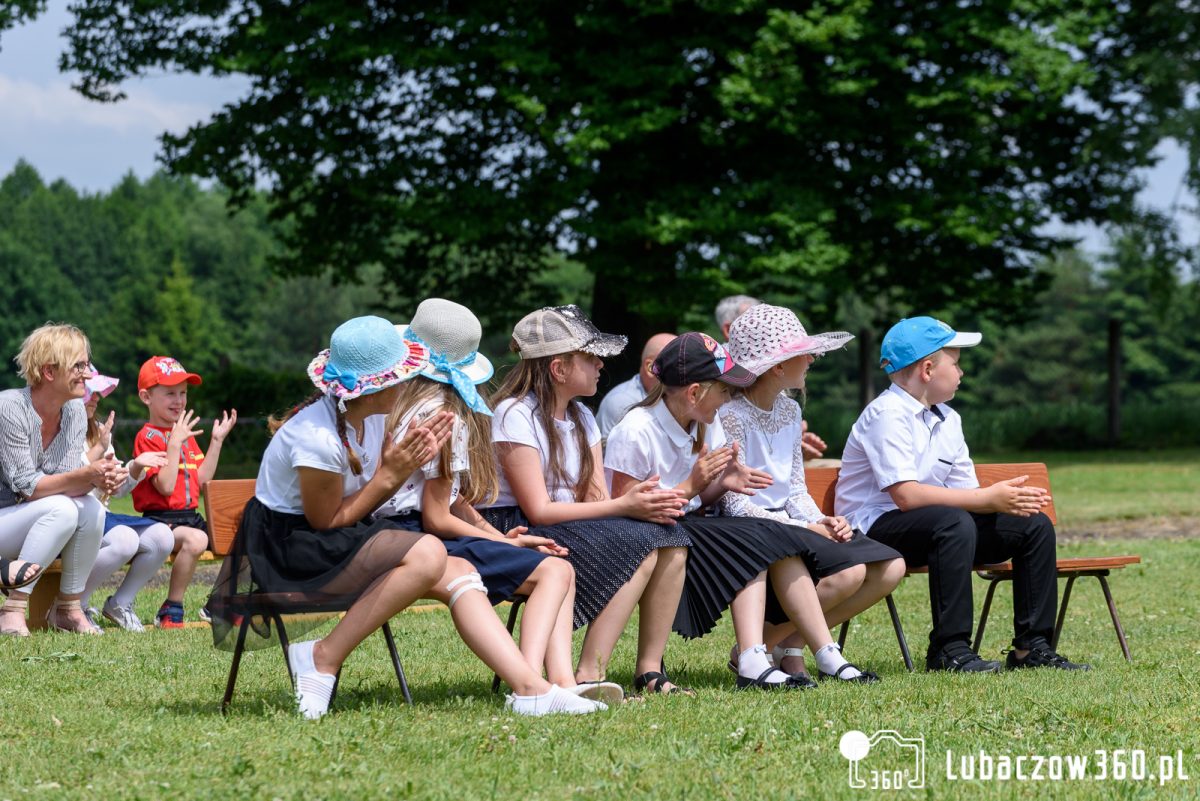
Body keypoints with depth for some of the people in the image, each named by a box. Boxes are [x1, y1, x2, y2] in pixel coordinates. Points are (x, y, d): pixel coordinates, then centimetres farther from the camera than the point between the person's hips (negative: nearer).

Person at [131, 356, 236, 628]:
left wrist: (216, 441, 9)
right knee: (195, 539, -37)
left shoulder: (185, 434, 17)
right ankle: (171, 610, -26)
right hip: (160, 518, -9)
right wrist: (175, 443, -23)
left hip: (190, 516, 9)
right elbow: (165, 486, -20)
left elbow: (202, 480, 12)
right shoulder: (148, 437, -10)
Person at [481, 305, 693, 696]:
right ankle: (589, 676, -26)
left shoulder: (581, 417, 13)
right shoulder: (515, 415, -14)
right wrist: (623, 507, -23)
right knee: (637, 549, -27)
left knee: (670, 540, -13)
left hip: (573, 527, 8)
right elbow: (538, 510, -19)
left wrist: (644, 504, -19)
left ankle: (649, 670, -12)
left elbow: (597, 500, 4)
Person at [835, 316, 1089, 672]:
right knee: (954, 522, -38)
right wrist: (989, 499, -24)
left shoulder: (947, 419, 13)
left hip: (936, 528, 9)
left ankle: (1031, 646, -1)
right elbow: (906, 495, -26)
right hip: (876, 528, -9)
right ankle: (949, 649, -33)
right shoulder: (887, 414, -15)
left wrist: (1010, 499, -16)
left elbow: (965, 491, 7)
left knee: (1035, 525, -1)